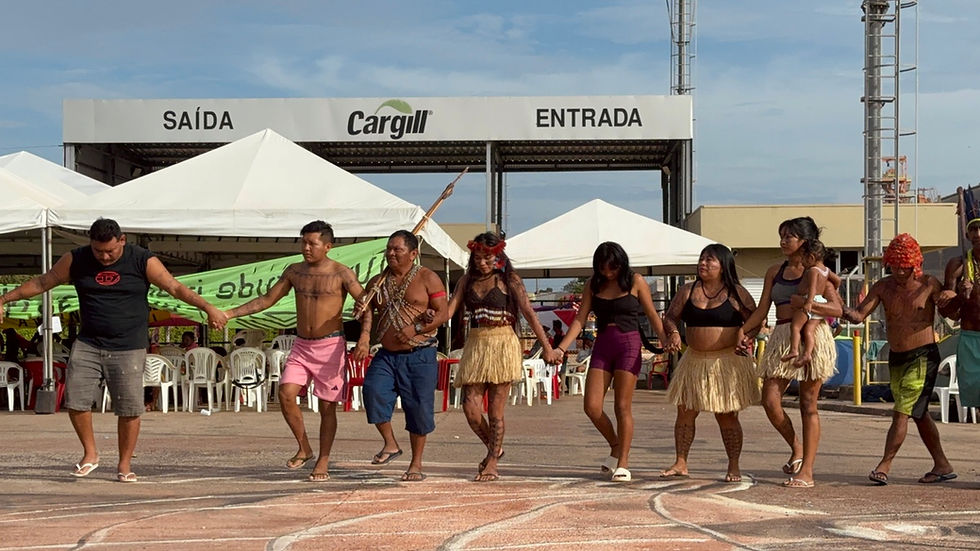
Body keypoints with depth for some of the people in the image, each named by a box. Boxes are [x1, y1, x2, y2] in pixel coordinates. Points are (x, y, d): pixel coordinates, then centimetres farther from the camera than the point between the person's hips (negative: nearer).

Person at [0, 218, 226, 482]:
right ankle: (90, 454, 13)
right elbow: (42, 282, 10)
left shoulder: (143, 261, -5)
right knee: (75, 400, -6)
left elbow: (175, 287, -7)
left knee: (129, 408, -5)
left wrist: (208, 307, -19)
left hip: (128, 349, -3)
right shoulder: (76, 260, 2)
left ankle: (124, 465, 9)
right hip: (87, 345, 3)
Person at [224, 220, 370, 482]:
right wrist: (230, 314, 6)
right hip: (301, 345, 4)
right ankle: (304, 449, 6)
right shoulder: (294, 271, 8)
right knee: (286, 394, -11)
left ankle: (323, 461, 9)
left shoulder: (341, 274, -6)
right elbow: (267, 299, 14)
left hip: (330, 345, -4)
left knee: (327, 406, -1)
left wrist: (365, 334, -30)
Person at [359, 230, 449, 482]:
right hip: (386, 354, 4)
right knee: (373, 390, -21)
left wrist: (416, 329, -18)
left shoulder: (427, 278, -1)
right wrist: (363, 312, -2)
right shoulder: (377, 282, 13)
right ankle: (390, 444, -3)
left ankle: (416, 464, 11)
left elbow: (443, 313, -6)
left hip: (419, 356, -4)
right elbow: (367, 317, 23)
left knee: (418, 408, -2)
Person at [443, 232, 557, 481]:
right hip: (475, 346, 4)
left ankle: (491, 464, 8)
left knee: (495, 410, -2)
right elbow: (449, 310, 3)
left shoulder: (509, 280, 1)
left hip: (502, 344, -4)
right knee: (470, 407, -4)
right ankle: (494, 449, 21)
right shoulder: (467, 280, 12)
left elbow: (529, 313, -5)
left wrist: (546, 346, -12)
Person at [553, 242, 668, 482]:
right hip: (602, 347, 4)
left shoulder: (636, 282, 0)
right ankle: (616, 447, 20)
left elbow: (652, 315, 3)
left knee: (623, 406, -5)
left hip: (629, 345, -4)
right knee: (591, 407, -4)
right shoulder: (593, 284, 9)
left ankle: (623, 463, 1)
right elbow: (580, 319, 7)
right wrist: (561, 348, -4)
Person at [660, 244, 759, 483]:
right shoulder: (687, 291, 8)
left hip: (727, 362, -4)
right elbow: (670, 317, 7)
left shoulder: (736, 293, -1)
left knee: (727, 416, -1)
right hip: (694, 360, 4)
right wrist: (673, 333, -14)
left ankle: (733, 467, 9)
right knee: (685, 413, 4)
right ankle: (680, 464, 13)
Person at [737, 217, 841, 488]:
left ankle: (806, 471, 1)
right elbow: (762, 310, 12)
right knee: (770, 400, -6)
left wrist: (805, 303, -21)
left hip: (812, 336, -5)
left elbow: (837, 309, -7)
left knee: (808, 405, -2)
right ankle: (796, 448, 19)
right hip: (782, 338, 5)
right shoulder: (774, 272, 16)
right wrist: (743, 330, -3)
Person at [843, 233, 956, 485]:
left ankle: (884, 465, -7)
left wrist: (950, 299, -23)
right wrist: (844, 311, -27)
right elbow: (860, 314, -5)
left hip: (924, 356, -5)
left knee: (902, 412, -11)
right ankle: (942, 466, 23)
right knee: (919, 414, 12)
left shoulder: (929, 284, -5)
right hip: (896, 358, 5)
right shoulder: (883, 287, 3)